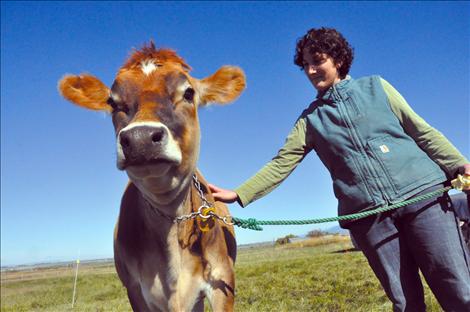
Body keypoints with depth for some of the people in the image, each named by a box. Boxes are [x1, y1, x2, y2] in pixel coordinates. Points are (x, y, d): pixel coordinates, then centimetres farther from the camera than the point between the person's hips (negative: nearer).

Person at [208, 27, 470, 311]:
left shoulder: (376, 87, 11)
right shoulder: (310, 118, 12)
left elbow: (422, 131, 11)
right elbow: (281, 163, 5)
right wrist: (239, 195, -3)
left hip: (422, 194, 0)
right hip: (367, 214, 1)